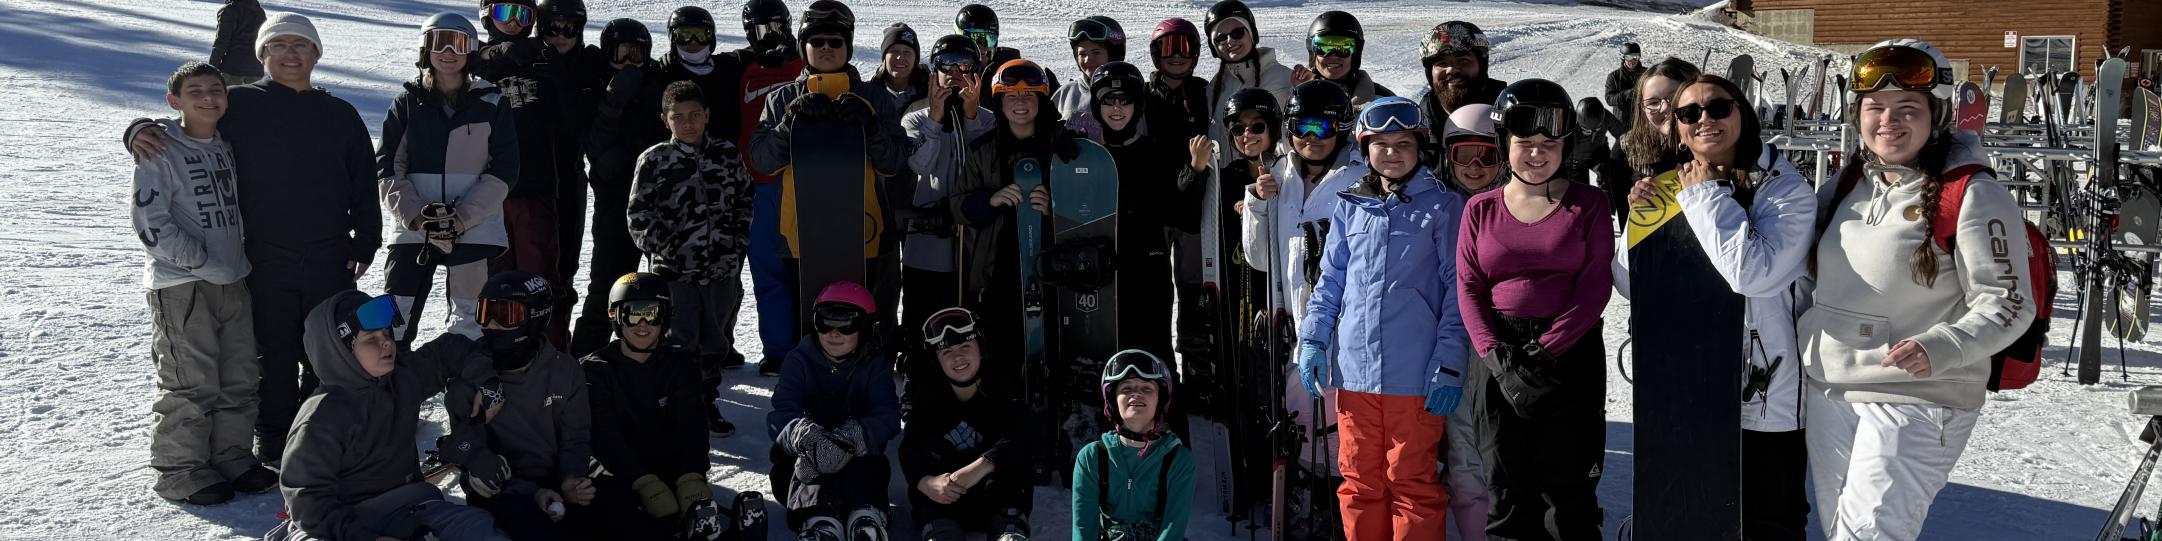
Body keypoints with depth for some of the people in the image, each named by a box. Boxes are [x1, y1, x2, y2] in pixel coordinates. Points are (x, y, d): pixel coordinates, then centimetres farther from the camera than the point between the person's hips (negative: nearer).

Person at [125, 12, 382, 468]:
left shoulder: (341, 115, 9)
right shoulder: (239, 105, 2)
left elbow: (364, 184, 11)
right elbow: (182, 123, 4)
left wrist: (365, 242, 6)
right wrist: (139, 131, -18)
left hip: (330, 260, 2)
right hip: (266, 263, -2)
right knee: (273, 357, 8)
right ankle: (273, 440, 21)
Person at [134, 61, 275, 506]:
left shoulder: (225, 148, 13)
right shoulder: (160, 151, -7)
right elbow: (151, 224, -13)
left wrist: (242, 260, 12)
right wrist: (205, 264, -15)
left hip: (232, 283, 7)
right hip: (180, 286, -6)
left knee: (239, 378, 9)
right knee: (190, 384, -5)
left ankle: (232, 457, 20)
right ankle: (180, 470, 6)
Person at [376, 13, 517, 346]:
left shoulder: (492, 104, 4)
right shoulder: (408, 103, 7)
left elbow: (504, 169, -1)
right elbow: (388, 167, 3)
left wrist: (463, 216, -11)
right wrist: (414, 214, -12)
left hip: (475, 229, -1)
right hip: (413, 228, 1)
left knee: (470, 319, 1)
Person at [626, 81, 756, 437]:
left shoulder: (726, 154, 6)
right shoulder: (654, 160, -3)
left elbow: (745, 200, 15)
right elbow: (638, 214, -2)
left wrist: (739, 241, 7)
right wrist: (660, 248, -11)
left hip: (723, 268, 4)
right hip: (674, 270, -3)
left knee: (716, 341, 13)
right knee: (681, 343, -1)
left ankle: (707, 404, 27)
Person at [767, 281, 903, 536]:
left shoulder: (875, 366, 3)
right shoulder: (800, 360, 3)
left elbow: (888, 417, -14)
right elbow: (780, 415, -12)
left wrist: (851, 438, -36)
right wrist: (803, 435, -38)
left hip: (860, 456, 1)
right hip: (804, 457, 0)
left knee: (867, 467, -34)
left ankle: (868, 526, -61)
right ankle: (820, 528, -64)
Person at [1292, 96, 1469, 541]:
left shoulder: (1442, 207, 0)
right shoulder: (1349, 207, 10)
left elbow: (1456, 291, -2)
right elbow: (1330, 280, 16)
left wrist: (1449, 363, -8)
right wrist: (1313, 338, 6)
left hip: (1416, 375, -4)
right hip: (1354, 371, 4)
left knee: (1412, 483, 4)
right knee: (1360, 483, 12)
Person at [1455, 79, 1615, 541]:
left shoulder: (1588, 204, 2)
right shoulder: (1481, 209, 8)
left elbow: (1595, 285, -5)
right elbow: (1469, 289, 3)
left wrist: (1543, 353, -13)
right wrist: (1499, 358, -11)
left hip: (1571, 352, -2)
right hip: (1502, 359, 2)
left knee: (1567, 489, 2)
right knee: (1507, 490, 5)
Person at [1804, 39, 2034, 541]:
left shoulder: (1972, 195, -11)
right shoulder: (1843, 186, 8)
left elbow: (2007, 304, -14)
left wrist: (1941, 349, -28)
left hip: (1916, 399, -7)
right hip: (1827, 391, 7)